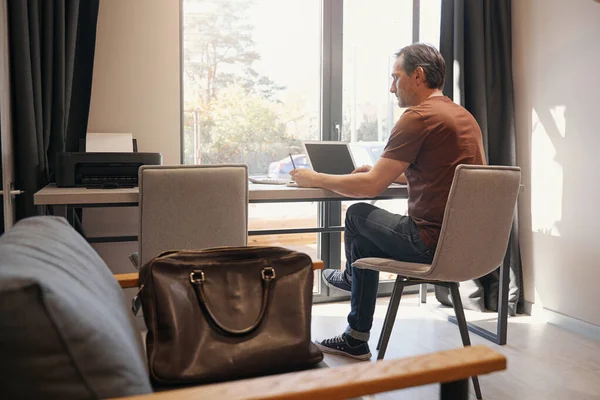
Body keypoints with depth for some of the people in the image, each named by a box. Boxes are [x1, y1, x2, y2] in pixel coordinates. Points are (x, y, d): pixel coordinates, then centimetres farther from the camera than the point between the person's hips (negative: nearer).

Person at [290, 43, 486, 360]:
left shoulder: (418, 117, -15)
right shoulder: (464, 116, 14)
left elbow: (371, 186, -15)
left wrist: (315, 179, -2)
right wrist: (383, 170, 25)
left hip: (433, 243, -9)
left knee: (358, 215, 10)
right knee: (365, 236, 23)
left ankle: (352, 276, 42)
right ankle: (355, 340, 35)